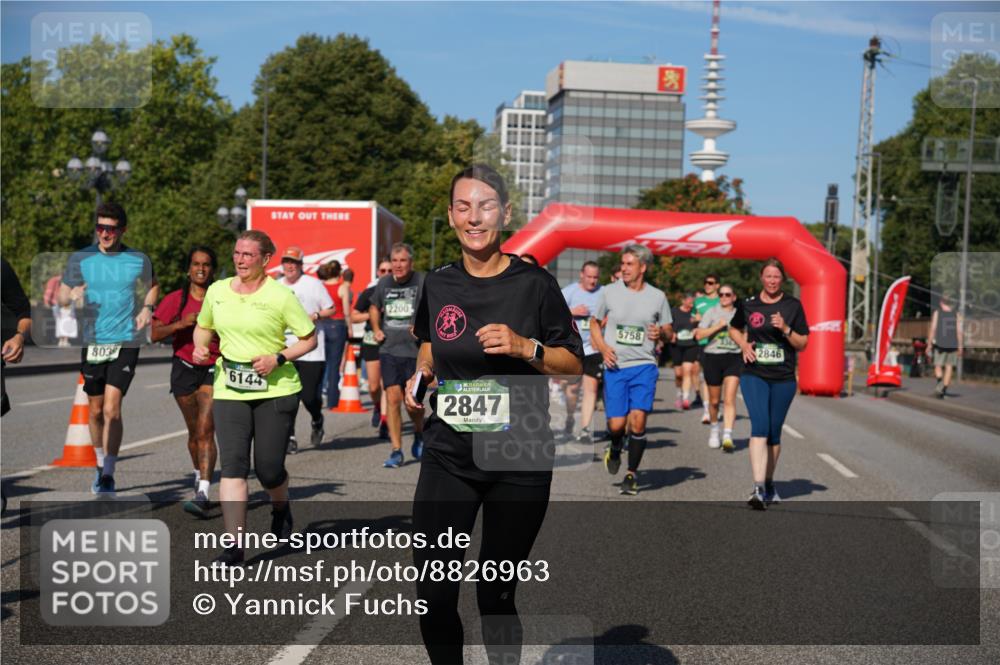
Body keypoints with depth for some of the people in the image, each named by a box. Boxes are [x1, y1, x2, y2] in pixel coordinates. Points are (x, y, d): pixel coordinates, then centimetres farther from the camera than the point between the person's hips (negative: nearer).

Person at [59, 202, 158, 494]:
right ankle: (101, 465, 33)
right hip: (92, 342, 2)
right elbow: (61, 296, 6)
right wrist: (72, 296, -17)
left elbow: (152, 285, 21)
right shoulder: (80, 259, 1)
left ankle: (108, 476, -8)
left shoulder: (138, 260, 1)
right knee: (96, 411, 12)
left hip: (125, 342, -2)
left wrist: (147, 308, 3)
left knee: (112, 410, -13)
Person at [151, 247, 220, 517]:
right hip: (184, 369, 2)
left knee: (206, 431, -14)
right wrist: (181, 323, -19)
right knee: (195, 432, 15)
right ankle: (200, 475, 40)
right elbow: (154, 333, -4)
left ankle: (203, 495, -20)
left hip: (214, 370, -2)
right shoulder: (175, 299, 1)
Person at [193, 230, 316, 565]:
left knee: (269, 468, 1)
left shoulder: (281, 296, -7)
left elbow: (310, 339, -1)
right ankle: (234, 546, -8)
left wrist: (278, 358, -15)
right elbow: (203, 327, 23)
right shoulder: (217, 291, 6)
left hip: (276, 391, -3)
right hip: (229, 391, 3)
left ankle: (280, 508, 38)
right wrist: (200, 347, 1)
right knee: (232, 465, -10)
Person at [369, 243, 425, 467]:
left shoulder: (422, 283, -6)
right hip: (389, 350, 3)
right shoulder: (384, 283, 7)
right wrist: (376, 329, 12)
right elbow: (374, 308, 26)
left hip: (415, 350, -3)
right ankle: (396, 451, 2)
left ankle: (419, 435, 33)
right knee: (393, 399, -4)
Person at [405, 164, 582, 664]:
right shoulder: (439, 284, 5)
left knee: (495, 596, 5)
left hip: (519, 459, -3)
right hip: (448, 454, 3)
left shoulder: (534, 284, -5)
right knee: (433, 596, -2)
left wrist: (525, 347, -17)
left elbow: (573, 363, 0)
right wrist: (421, 374, 4)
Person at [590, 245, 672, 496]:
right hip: (615, 367, 0)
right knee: (616, 424, -5)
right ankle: (615, 449, 32)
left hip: (644, 365, 0)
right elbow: (595, 323, 14)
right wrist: (603, 347, -3)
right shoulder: (609, 292, 4)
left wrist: (661, 332, -10)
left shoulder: (657, 296, 5)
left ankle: (632, 474, 4)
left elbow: (669, 330, 14)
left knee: (637, 419, -13)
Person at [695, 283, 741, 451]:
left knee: (729, 399, -14)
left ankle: (727, 436, -20)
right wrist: (718, 326, -14)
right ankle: (714, 429, 33)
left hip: (734, 358, 1)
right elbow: (699, 335, -9)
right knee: (714, 400, 9)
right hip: (713, 357, -1)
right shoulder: (711, 313, 2)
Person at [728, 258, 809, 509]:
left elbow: (803, 344, 3)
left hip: (784, 378, 1)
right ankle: (758, 488, -23)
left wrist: (786, 329, -14)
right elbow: (734, 329, 21)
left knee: (774, 433, 10)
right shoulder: (748, 304, 3)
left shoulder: (793, 306, 2)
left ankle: (769, 483, 29)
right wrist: (743, 344, 1)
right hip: (754, 375, -1)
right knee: (759, 427, -17)